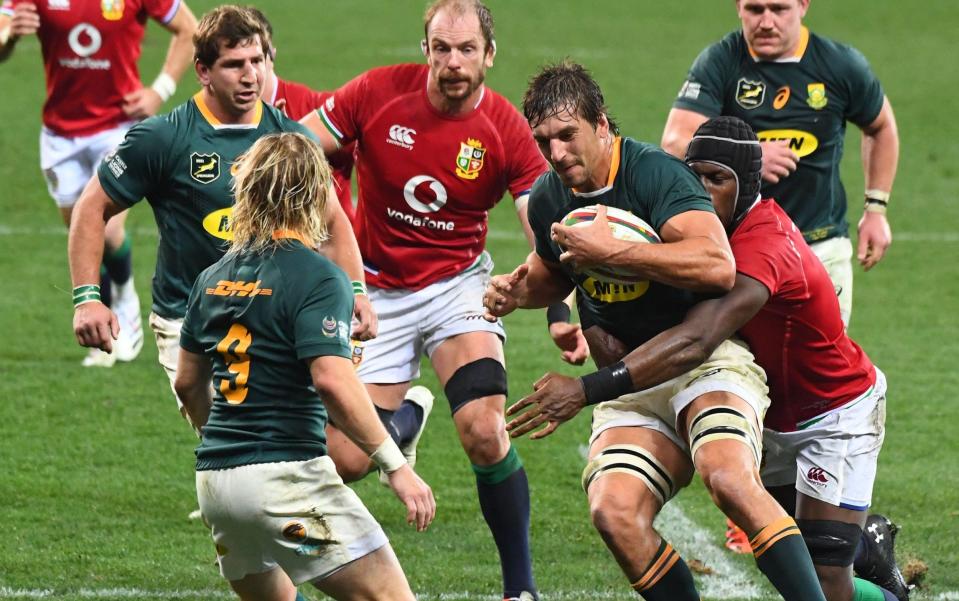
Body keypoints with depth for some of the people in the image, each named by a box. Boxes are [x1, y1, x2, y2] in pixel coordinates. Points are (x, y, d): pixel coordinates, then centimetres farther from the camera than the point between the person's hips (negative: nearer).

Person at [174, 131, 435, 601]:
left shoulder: (214, 277, 12)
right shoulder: (316, 276, -10)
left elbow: (188, 382, 20)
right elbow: (333, 381, -22)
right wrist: (396, 466, -18)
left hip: (213, 478, 8)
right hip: (285, 475, -8)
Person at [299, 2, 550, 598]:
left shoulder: (507, 131, -14)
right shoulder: (378, 92, -13)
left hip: (456, 285, -1)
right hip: (376, 294, 1)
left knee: (484, 430, -22)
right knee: (346, 458, -5)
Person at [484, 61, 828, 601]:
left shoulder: (655, 172, -14)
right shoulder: (548, 200, 7)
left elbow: (718, 267, -30)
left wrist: (610, 251, -27)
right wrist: (516, 290, 8)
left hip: (705, 359, -6)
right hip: (628, 383, 6)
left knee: (730, 479, -33)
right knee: (614, 514, -21)